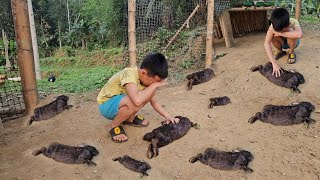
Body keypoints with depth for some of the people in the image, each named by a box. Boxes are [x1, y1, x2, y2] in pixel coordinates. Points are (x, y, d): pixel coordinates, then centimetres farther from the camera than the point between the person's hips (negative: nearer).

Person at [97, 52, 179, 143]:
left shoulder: (146, 78, -8)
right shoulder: (129, 74, -32)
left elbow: (154, 102, 4)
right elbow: (137, 101, -47)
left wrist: (167, 116, -7)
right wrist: (154, 85, -34)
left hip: (122, 102, 7)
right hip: (106, 105, -7)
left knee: (150, 91, -11)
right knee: (134, 102, -36)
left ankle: (129, 118, 7)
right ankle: (113, 125, -8)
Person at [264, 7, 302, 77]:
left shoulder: (294, 22, -33)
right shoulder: (273, 26, -30)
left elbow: (299, 35, -56)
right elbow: (266, 43, -40)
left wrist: (280, 33, -46)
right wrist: (274, 64, -49)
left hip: (293, 42, -2)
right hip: (282, 43, 2)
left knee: (290, 31, -35)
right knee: (272, 34, -30)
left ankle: (291, 52, -7)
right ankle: (280, 51, -1)